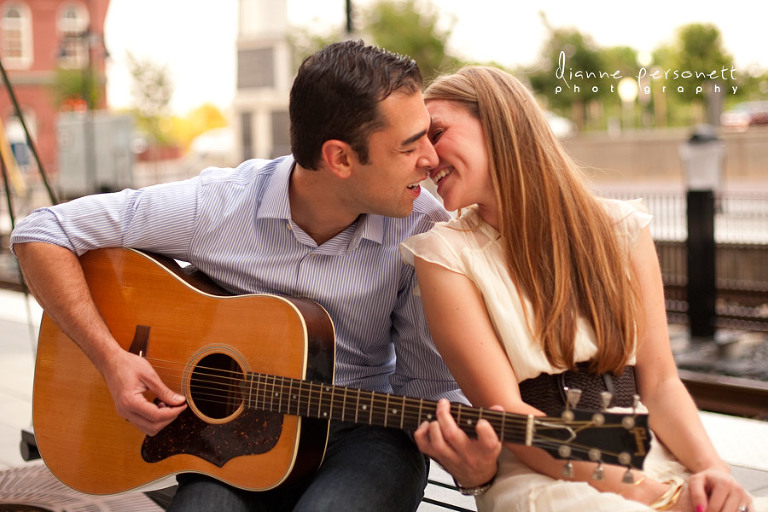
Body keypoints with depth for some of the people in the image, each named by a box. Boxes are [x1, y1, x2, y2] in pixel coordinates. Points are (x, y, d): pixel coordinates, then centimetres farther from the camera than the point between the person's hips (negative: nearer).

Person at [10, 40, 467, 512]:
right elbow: (40, 233, -8)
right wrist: (112, 359, -17)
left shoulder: (425, 230, -13)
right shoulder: (218, 204, -15)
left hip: (361, 437, 1)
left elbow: (430, 386, -7)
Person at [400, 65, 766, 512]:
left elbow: (660, 382, 7)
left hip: (649, 456, 3)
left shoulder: (621, 228, 8)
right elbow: (505, 414, -9)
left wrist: (711, 468, -13)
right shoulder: (444, 253, -2)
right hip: (533, 472, -3)